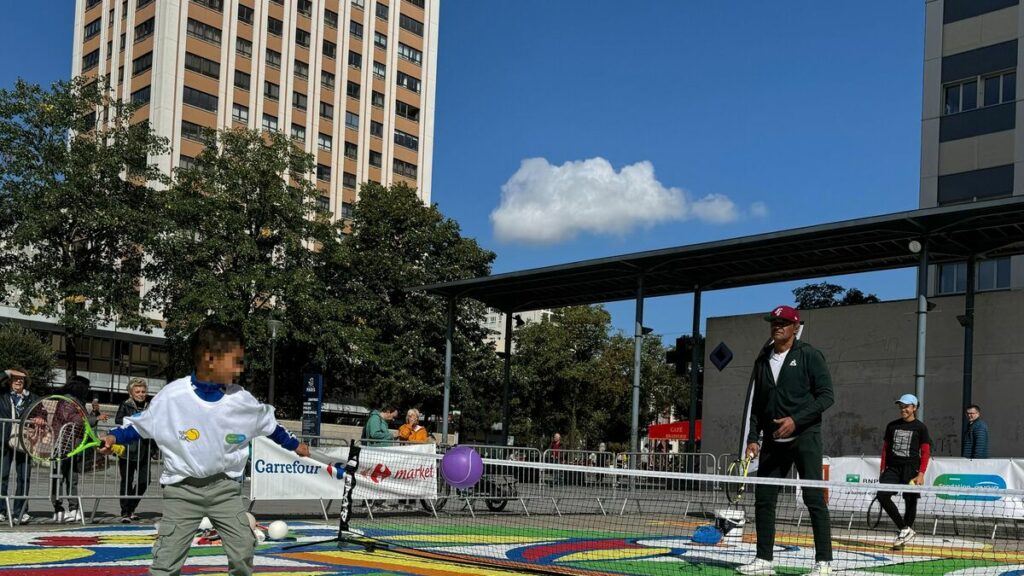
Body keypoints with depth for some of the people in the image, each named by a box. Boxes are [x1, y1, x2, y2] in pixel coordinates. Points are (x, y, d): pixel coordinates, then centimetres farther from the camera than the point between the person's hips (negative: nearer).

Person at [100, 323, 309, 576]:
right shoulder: (172, 396, -13)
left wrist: (294, 445, 22)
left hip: (224, 487, 3)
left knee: (243, 553, 2)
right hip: (182, 489, -3)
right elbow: (141, 423, 2)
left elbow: (269, 424, 15)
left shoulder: (242, 400, -3)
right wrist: (115, 437, -10)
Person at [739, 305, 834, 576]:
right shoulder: (762, 360, 12)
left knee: (814, 498, -5)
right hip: (773, 440, 6)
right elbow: (756, 403, 16)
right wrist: (753, 438, 7)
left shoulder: (809, 355, -4)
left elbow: (826, 395, -9)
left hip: (804, 437, -5)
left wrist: (796, 420, -18)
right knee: (763, 498, 4)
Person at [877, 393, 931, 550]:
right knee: (882, 496, -15)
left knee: (911, 502, 0)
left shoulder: (920, 427, 1)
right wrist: (882, 470, 10)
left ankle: (904, 533, 14)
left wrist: (921, 474, -10)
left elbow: (925, 452, -1)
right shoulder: (892, 426, 12)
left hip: (911, 470, -3)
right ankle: (905, 529, -8)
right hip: (893, 468, 3)